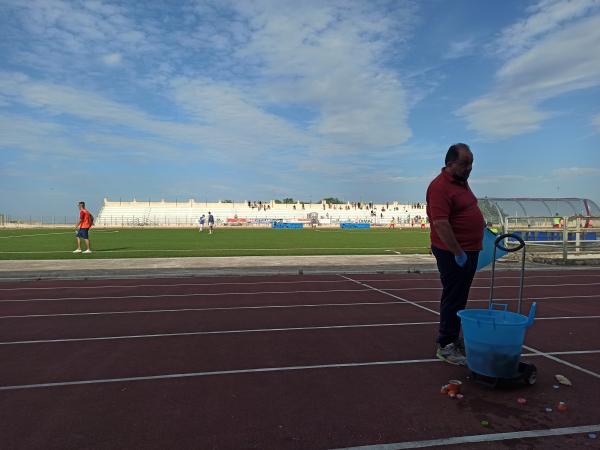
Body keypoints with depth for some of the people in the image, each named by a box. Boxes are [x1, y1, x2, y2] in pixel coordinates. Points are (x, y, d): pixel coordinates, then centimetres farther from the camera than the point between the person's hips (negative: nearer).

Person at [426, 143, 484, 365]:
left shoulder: (461, 182, 13)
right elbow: (440, 224, -26)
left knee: (460, 298, 17)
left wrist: (468, 249, 20)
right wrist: (458, 252, -25)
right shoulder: (440, 187, -19)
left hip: (468, 251, 10)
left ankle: (453, 338, 29)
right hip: (453, 253, -10)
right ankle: (445, 346, 8)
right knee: (453, 299, -3)